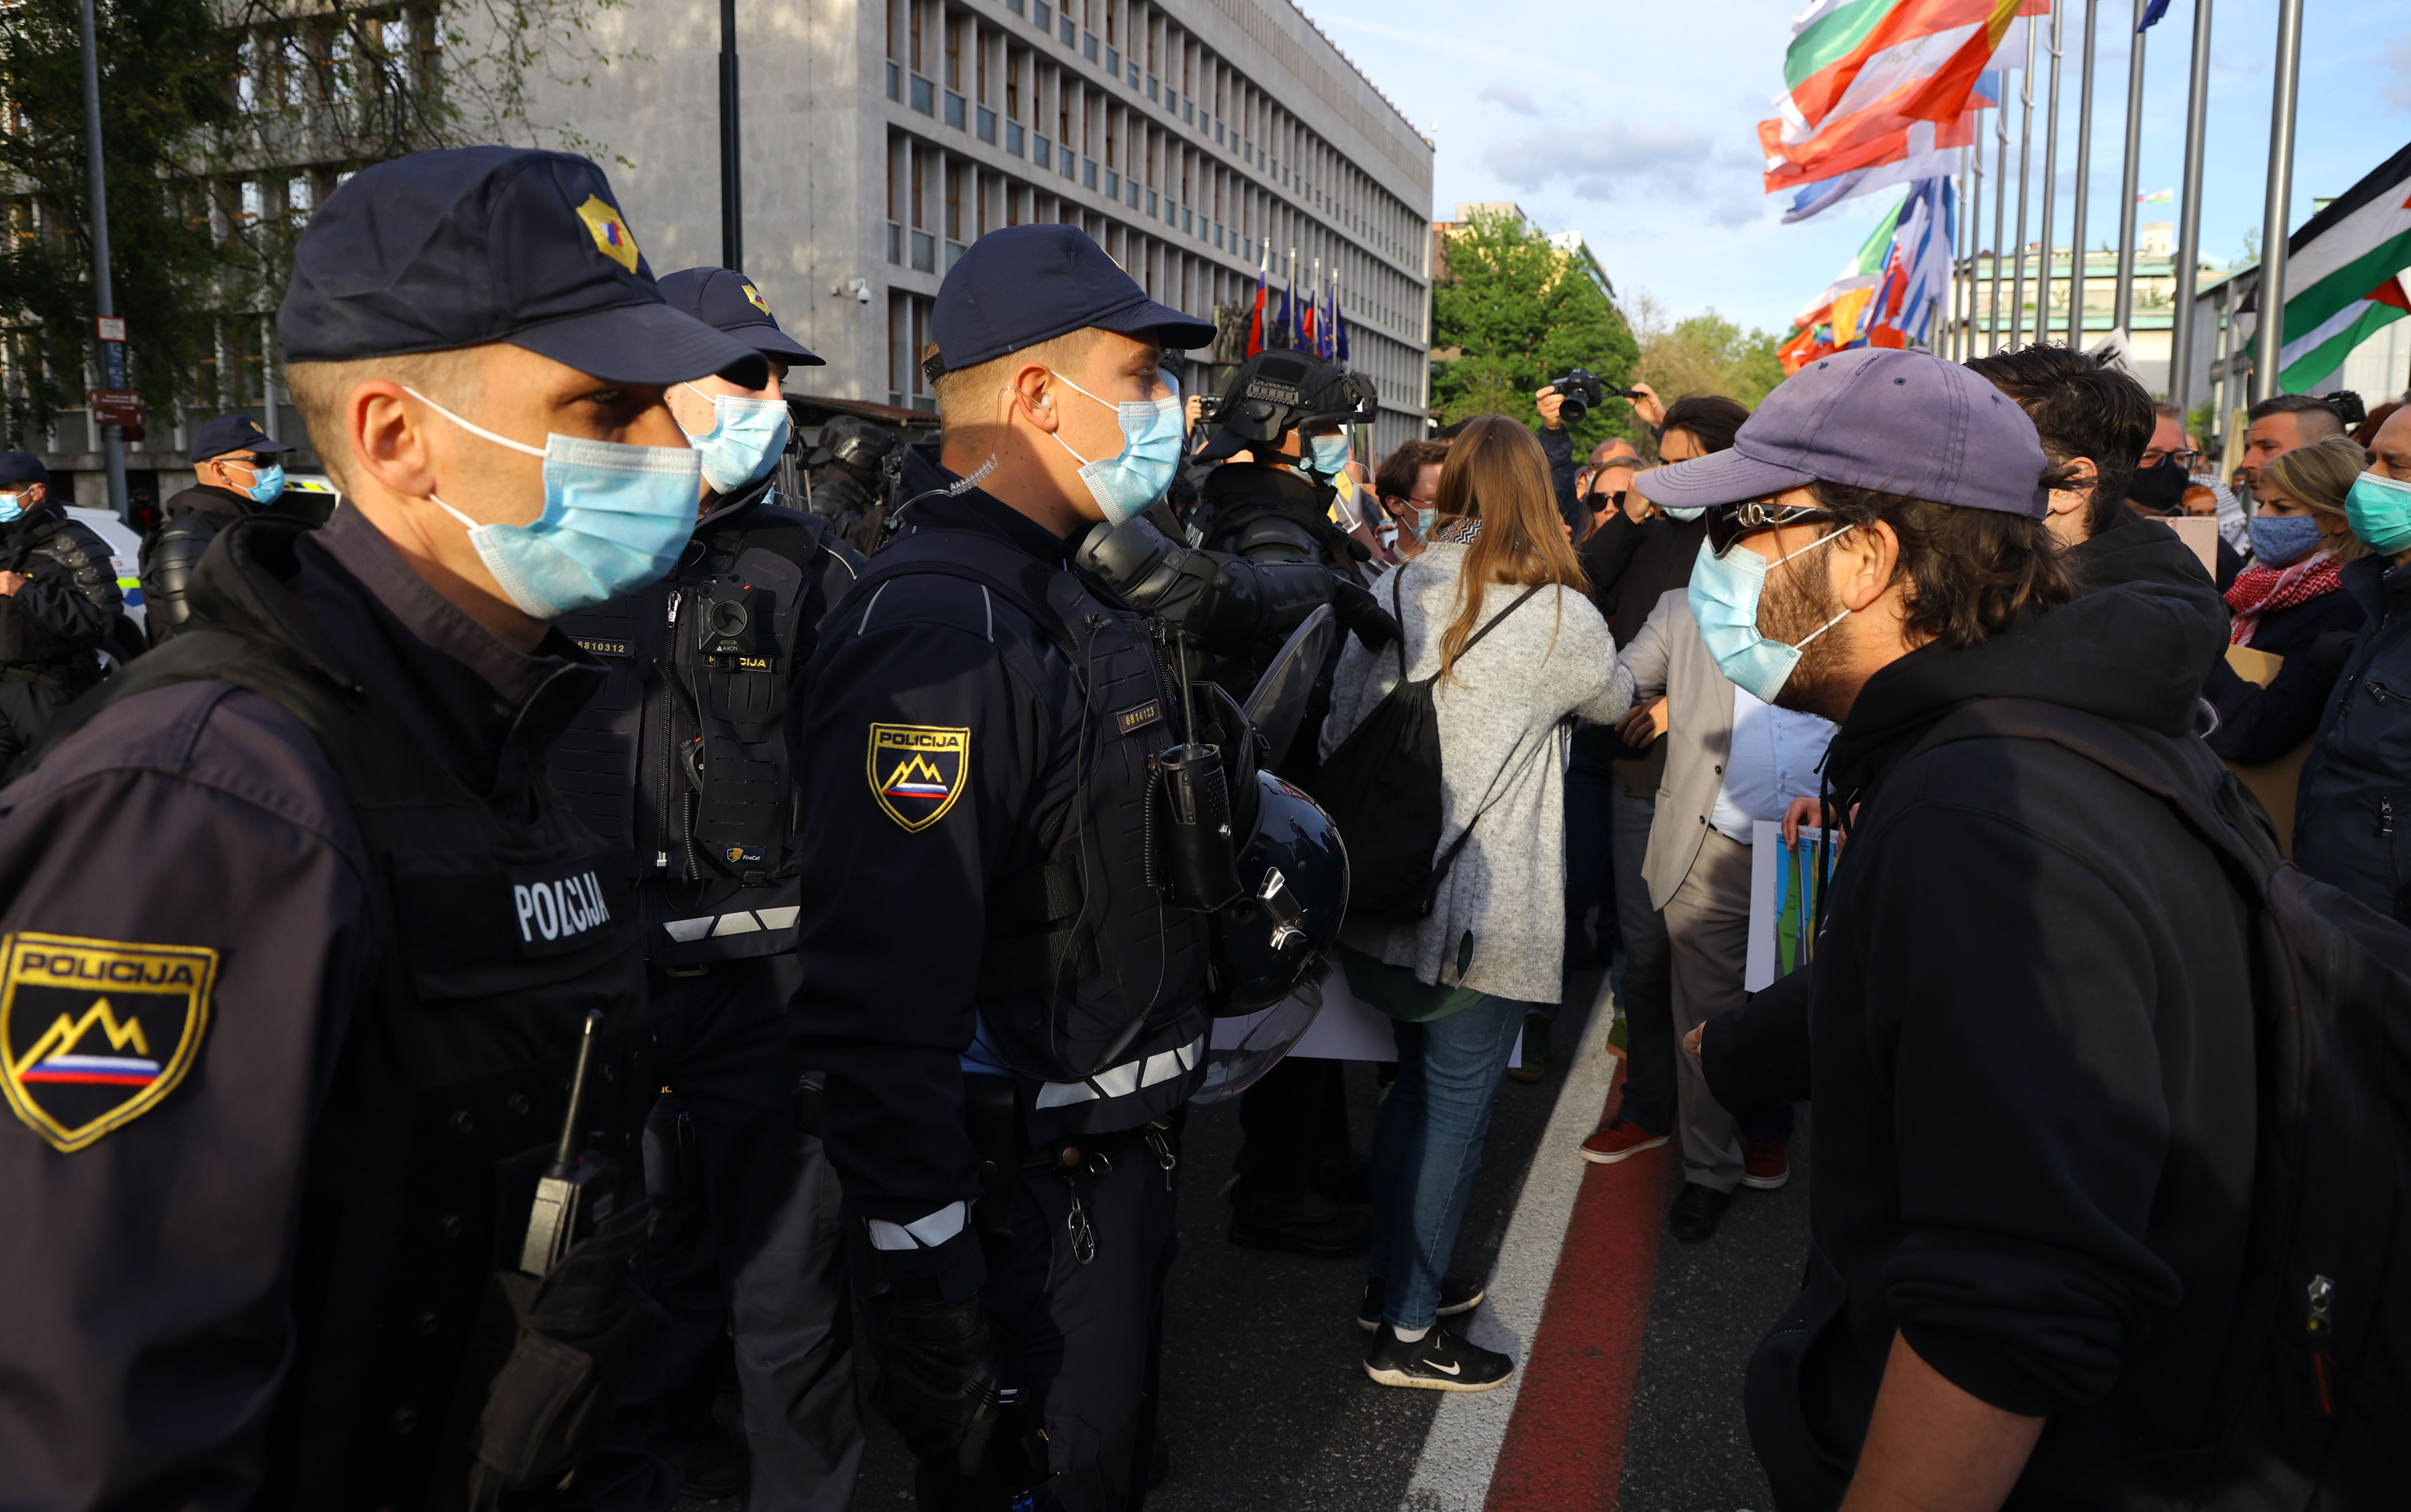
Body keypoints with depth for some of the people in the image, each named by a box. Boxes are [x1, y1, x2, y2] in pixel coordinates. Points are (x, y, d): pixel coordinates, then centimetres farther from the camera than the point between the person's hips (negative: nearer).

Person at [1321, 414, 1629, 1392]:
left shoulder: (1391, 595, 1)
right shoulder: (1559, 616, -11)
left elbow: (1337, 727, 6)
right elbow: (1612, 701, 10)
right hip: (1484, 912, -6)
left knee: (1416, 1084, 22)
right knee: (1456, 1106, 7)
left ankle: (1393, 1277, 36)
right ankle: (1407, 1332, 17)